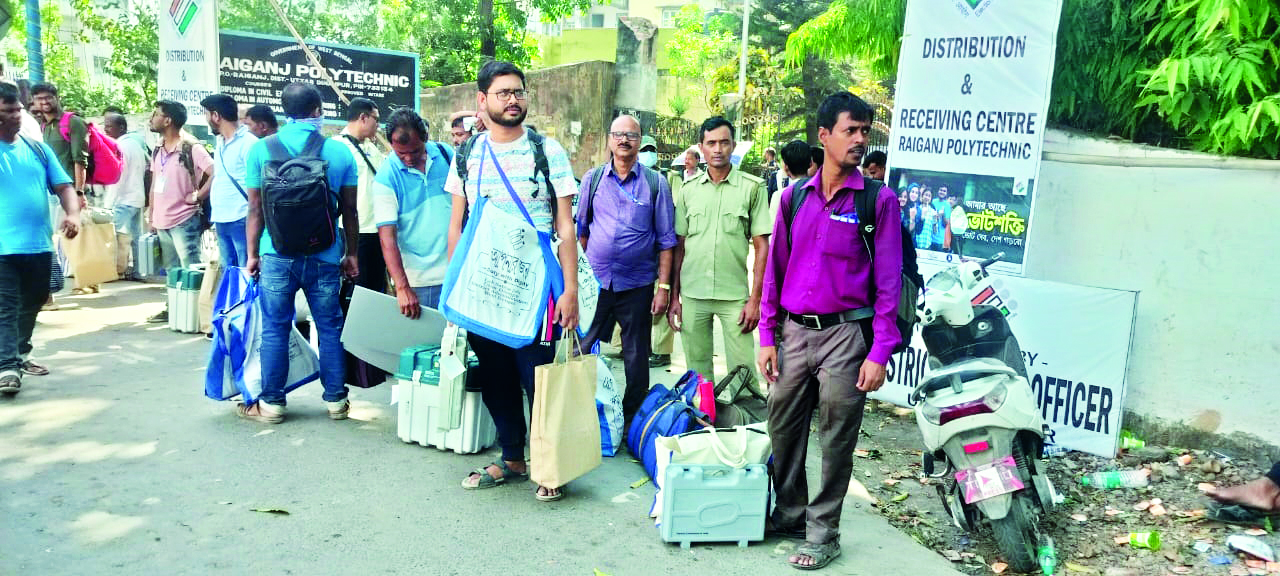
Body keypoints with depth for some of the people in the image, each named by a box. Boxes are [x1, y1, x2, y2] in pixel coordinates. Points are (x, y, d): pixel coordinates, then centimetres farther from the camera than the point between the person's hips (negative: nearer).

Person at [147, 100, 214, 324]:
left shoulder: (191, 148, -11)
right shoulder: (159, 150, 13)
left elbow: (215, 173, -20)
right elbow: (154, 185, 18)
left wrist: (197, 196, -15)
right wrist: (151, 217, 16)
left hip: (184, 221, -8)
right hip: (162, 221, 8)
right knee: (171, 270, 17)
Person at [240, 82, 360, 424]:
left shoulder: (262, 149, -1)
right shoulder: (339, 152, -1)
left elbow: (255, 209, 1)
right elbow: (349, 211, 3)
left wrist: (252, 254, 9)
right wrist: (351, 253, 12)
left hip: (277, 256, 0)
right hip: (324, 257, 0)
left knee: (275, 329, 9)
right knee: (330, 329, 10)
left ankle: (272, 403, 16)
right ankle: (336, 400, 18)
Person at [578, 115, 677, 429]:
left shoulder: (655, 183, 0)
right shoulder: (592, 179, 5)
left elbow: (666, 240, 1)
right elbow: (580, 230, 12)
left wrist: (663, 286, -5)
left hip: (637, 285, -1)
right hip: (595, 282, 2)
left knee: (636, 359, 9)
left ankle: (633, 422, 23)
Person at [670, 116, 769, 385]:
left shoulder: (753, 187, 0)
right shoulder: (688, 189, 8)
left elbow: (762, 247, -1)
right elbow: (679, 246, 11)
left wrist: (755, 299, -7)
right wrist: (674, 296, 7)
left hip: (735, 295, -3)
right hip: (692, 294, 3)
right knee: (697, 369, 12)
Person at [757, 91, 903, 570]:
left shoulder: (879, 200, -3)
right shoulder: (794, 197, 7)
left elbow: (888, 281, -5)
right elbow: (775, 270, 10)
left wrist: (879, 352, -11)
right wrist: (767, 337, 5)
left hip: (846, 334, -3)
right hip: (795, 332, 4)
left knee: (836, 440, 4)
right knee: (783, 429, 11)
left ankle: (823, 534, 19)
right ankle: (789, 515, 31)